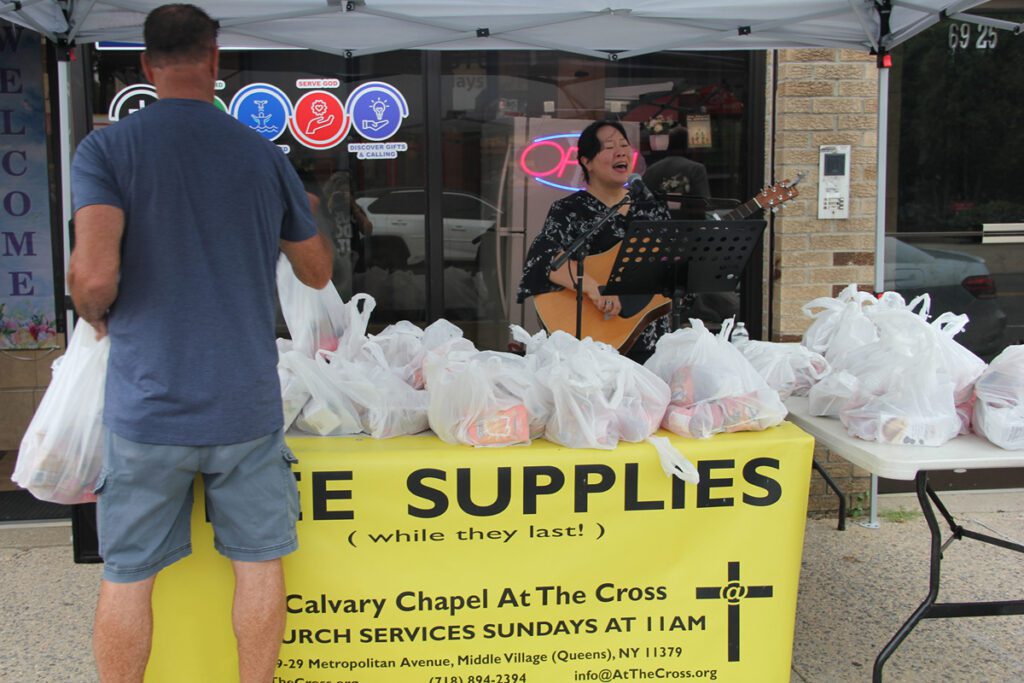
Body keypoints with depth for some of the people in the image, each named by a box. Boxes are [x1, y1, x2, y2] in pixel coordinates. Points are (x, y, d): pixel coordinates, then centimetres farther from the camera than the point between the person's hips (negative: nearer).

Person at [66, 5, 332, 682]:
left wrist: (97, 315, 3)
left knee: (127, 575, 11)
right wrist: (308, 217, 34)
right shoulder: (265, 156, 2)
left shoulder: (106, 150, -6)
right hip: (247, 405, 2)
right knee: (259, 563, 13)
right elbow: (317, 272, 13)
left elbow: (95, 275, -19)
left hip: (148, 405, -1)